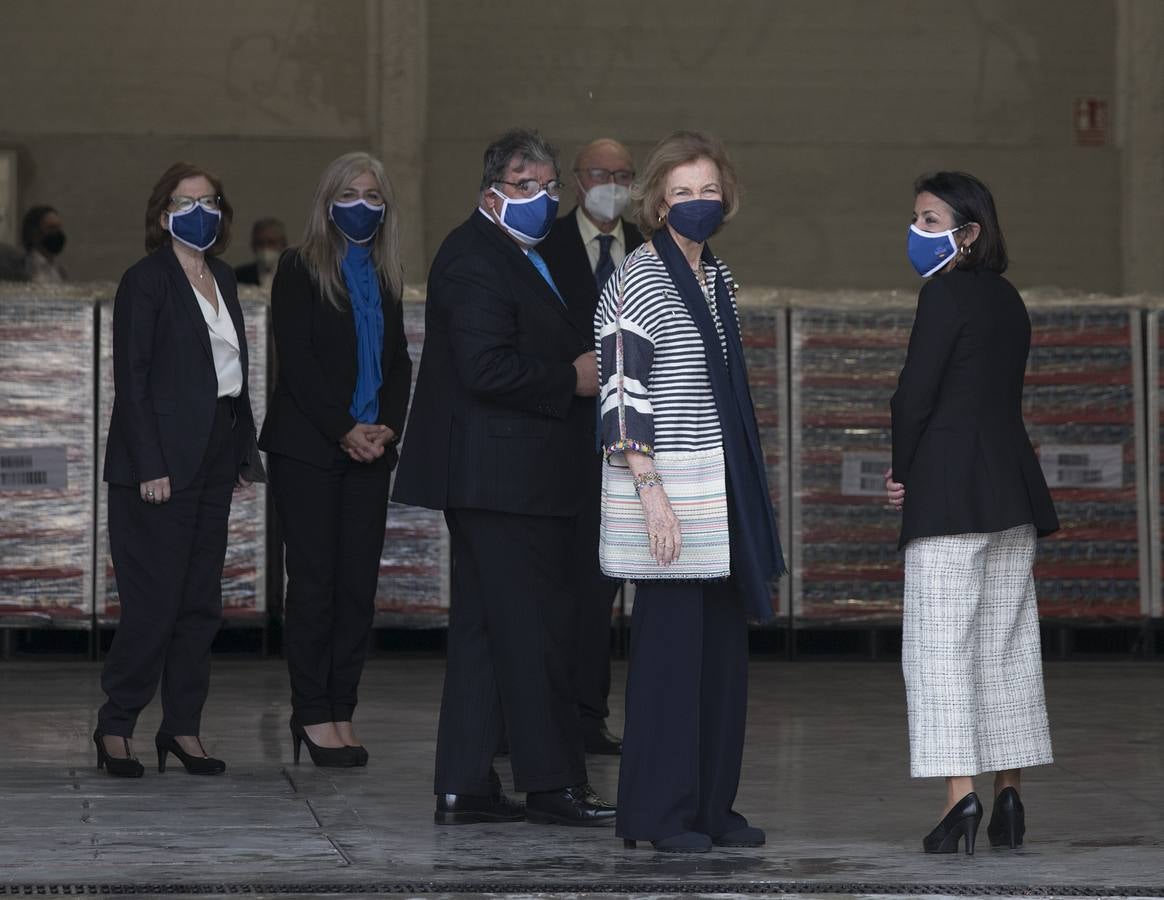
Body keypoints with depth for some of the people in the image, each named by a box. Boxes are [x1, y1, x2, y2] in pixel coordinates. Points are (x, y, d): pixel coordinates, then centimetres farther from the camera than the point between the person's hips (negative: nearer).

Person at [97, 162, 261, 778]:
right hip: (160, 461, -7)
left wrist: (245, 451, 11)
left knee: (201, 601, 7)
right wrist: (149, 467, -17)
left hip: (213, 461, 7)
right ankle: (114, 728, 3)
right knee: (154, 600, -7)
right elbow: (130, 379, -11)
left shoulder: (222, 278, 15)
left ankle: (183, 728, 13)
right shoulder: (146, 280, -7)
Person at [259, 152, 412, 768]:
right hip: (308, 447, -5)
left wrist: (386, 427, -4)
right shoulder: (300, 271, -1)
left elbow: (398, 363, 14)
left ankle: (341, 712, 5)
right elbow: (296, 361, -9)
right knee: (314, 579, -5)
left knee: (359, 582, 1)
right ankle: (314, 714, -1)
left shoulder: (385, 278, 16)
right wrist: (344, 431, -14)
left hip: (370, 448, 5)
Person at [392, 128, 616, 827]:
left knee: (485, 631, 10)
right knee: (535, 627, -6)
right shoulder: (475, 258, -13)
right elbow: (486, 368, -22)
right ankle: (553, 781, -1)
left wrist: (586, 367, 10)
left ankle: (466, 787, 13)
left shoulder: (524, 259, 21)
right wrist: (572, 379, -14)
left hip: (507, 481, 11)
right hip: (502, 480, -11)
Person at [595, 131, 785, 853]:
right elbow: (622, 393, -14)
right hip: (667, 489, -8)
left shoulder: (719, 278, 15)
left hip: (724, 488, 8)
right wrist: (650, 491, -20)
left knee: (725, 644, 7)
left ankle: (713, 804, 14)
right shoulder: (639, 279, -8)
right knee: (671, 643, -6)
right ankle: (660, 813, 0)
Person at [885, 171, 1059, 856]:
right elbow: (1002, 394, 15)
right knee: (1007, 643, 10)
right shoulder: (1008, 299, 15)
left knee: (940, 643, -7)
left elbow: (915, 394, -12)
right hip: (1014, 488, 8)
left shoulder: (945, 292, -9)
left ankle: (962, 794, -14)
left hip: (950, 490, -8)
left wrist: (902, 472, 3)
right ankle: (1010, 796, 12)